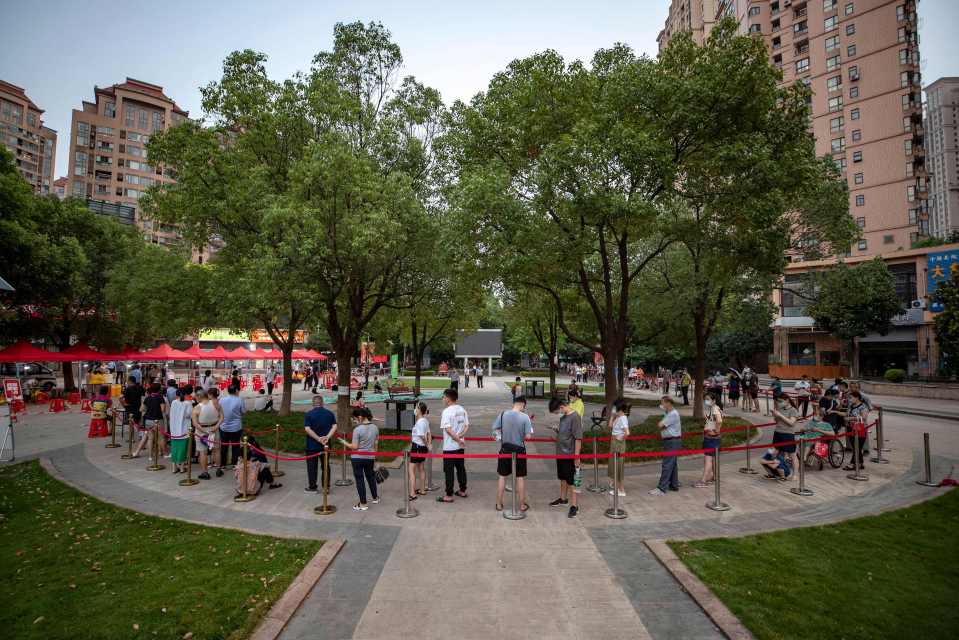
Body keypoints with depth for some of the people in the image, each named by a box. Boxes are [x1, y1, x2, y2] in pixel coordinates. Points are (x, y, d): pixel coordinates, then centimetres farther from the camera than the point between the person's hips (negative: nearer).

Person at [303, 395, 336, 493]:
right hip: (325, 445, 3)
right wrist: (328, 437, -15)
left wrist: (318, 438, -17)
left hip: (312, 445, -3)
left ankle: (312, 487, 15)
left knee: (312, 466, 8)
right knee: (326, 466, 13)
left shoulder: (309, 414, -9)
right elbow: (334, 426, -7)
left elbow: (307, 429, -17)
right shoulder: (330, 413, 1)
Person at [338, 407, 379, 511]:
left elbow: (354, 447, -18)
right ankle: (375, 497, 38)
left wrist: (345, 443, -2)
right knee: (370, 476, 23)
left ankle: (363, 504, 12)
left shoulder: (357, 429, -20)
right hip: (370, 458, 6)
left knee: (359, 479, 5)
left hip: (357, 458, -6)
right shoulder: (375, 428, -2)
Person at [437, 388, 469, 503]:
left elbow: (448, 429, -24)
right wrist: (459, 437, -6)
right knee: (461, 468, 17)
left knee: (449, 470, 1)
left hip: (449, 446, -7)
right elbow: (467, 426, 6)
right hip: (460, 446, 7)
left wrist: (458, 440, -17)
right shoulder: (462, 410, 6)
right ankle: (462, 491, 28)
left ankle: (448, 495, 7)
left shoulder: (447, 411, -17)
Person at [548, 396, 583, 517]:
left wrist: (576, 457, -19)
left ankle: (574, 506, 11)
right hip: (560, 453, 8)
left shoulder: (575, 417, -19)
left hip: (570, 455, -8)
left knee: (571, 480, 1)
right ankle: (563, 499, 37)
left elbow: (578, 438, -20)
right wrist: (556, 430, -2)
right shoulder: (563, 416, 7)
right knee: (562, 477, 20)